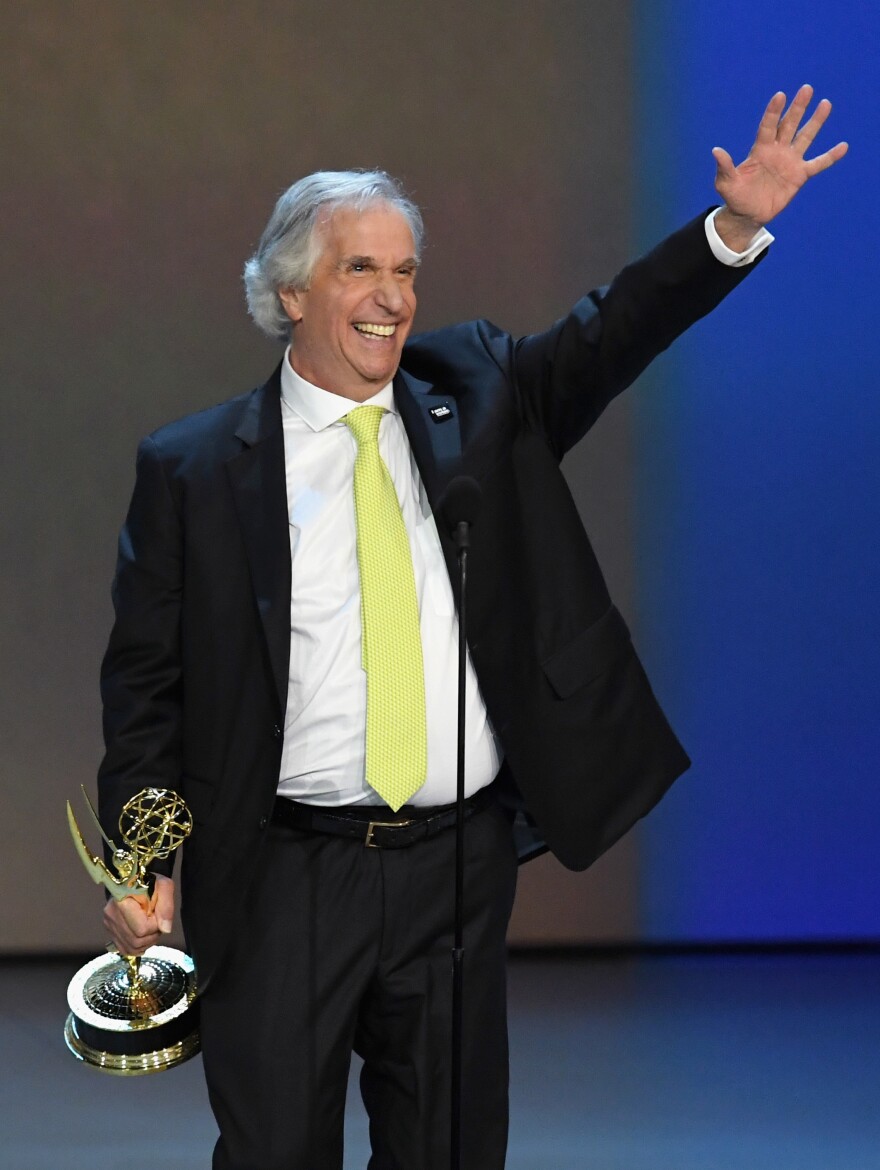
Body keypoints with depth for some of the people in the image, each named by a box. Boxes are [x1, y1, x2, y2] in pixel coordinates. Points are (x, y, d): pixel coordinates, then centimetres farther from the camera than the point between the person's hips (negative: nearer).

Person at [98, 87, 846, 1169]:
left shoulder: (476, 398, 7)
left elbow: (608, 337, -3)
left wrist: (737, 225, -18)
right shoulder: (191, 469, -1)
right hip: (286, 875, -3)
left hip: (461, 864, 3)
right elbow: (144, 681, 0)